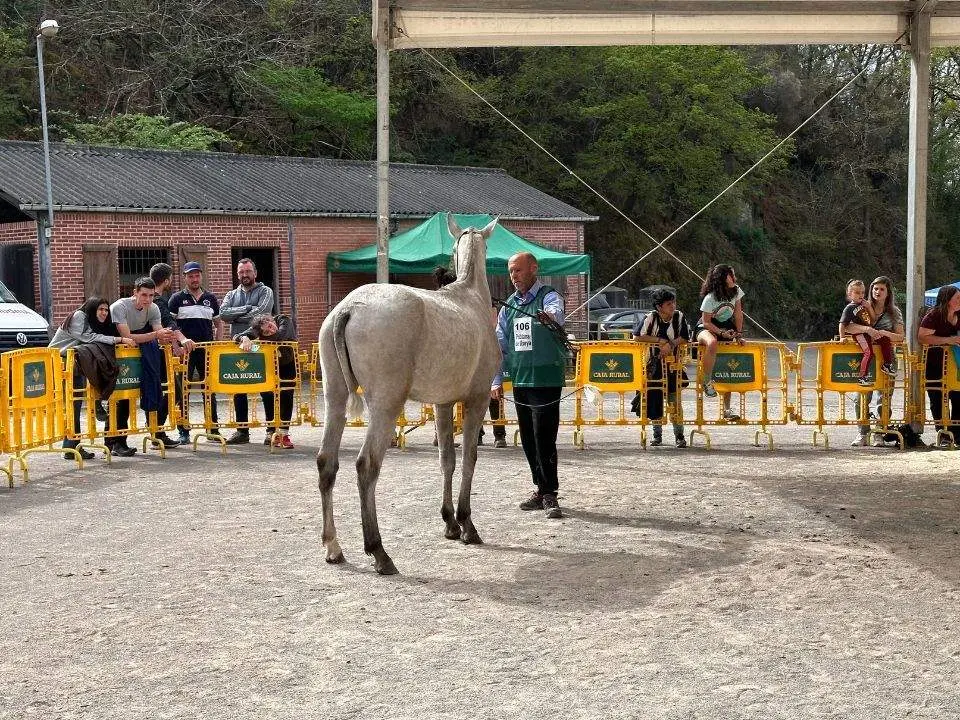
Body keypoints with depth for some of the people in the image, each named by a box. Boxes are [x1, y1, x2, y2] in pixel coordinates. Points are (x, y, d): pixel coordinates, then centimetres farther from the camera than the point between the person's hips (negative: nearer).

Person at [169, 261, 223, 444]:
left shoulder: (211, 298, 12)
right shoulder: (178, 298, 3)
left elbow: (218, 324, 18)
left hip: (207, 350, 3)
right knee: (183, 390, -2)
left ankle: (213, 429, 12)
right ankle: (184, 431, 3)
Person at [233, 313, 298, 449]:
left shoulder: (284, 321, -30)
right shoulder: (256, 329, -25)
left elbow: (281, 335, -49)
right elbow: (237, 337, -37)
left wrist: (261, 340, -38)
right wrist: (244, 339, -61)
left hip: (288, 365, -1)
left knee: (286, 395, -14)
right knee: (267, 394, -13)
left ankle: (284, 433, -13)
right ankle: (271, 432, -4)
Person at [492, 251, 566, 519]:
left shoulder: (548, 296, -5)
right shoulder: (509, 306, 14)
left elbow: (557, 313, -30)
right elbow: (500, 344, 18)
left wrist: (549, 317, -54)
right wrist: (496, 380, 11)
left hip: (546, 379, -7)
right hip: (520, 381, 7)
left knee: (544, 438, -10)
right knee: (528, 439, 10)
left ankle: (549, 494, -5)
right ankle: (542, 489, 20)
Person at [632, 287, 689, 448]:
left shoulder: (679, 317, -6)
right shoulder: (651, 318, -12)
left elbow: (684, 339, -3)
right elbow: (637, 336, -19)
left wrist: (670, 344, -20)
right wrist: (661, 340, -21)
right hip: (654, 364, 0)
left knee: (675, 400, -2)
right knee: (655, 399, 5)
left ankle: (679, 436, 4)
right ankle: (657, 435, 17)